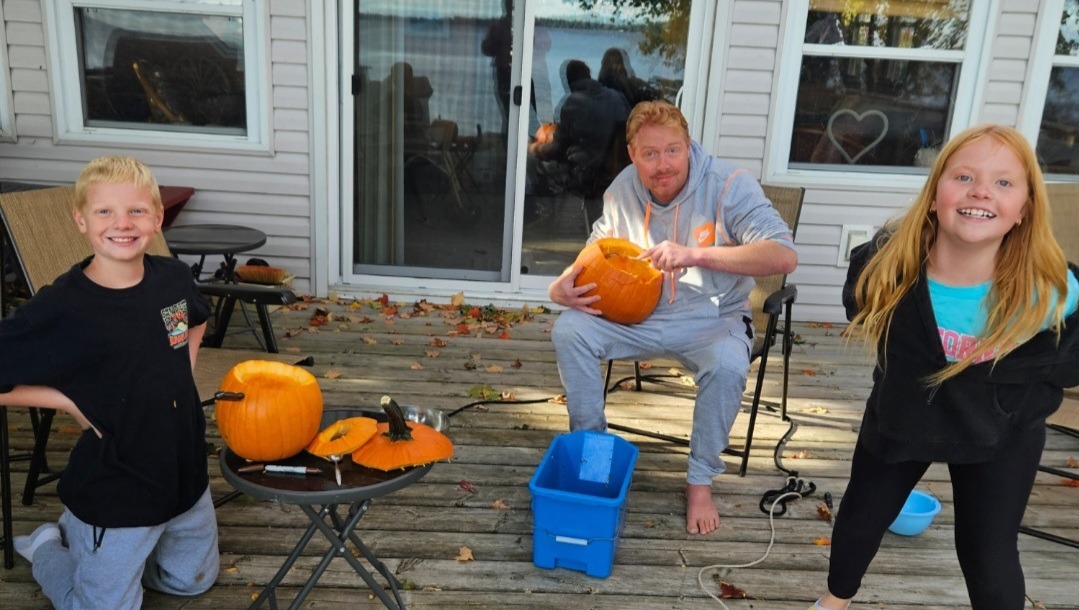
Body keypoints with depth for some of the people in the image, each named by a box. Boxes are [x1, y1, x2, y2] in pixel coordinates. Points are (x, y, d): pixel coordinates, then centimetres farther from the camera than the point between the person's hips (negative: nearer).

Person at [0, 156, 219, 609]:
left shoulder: (174, 278, -7)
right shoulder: (60, 308, -22)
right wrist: (72, 402, -17)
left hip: (187, 477, 6)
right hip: (114, 496, -5)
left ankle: (78, 530, 41)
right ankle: (47, 546, 35)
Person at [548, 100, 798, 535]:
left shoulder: (728, 185, -18)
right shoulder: (622, 190, -3)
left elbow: (784, 255, -29)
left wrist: (697, 255, -39)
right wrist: (562, 286, -13)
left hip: (712, 319, -3)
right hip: (639, 315, 4)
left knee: (727, 365, -35)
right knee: (569, 330, -17)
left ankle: (701, 481, -9)